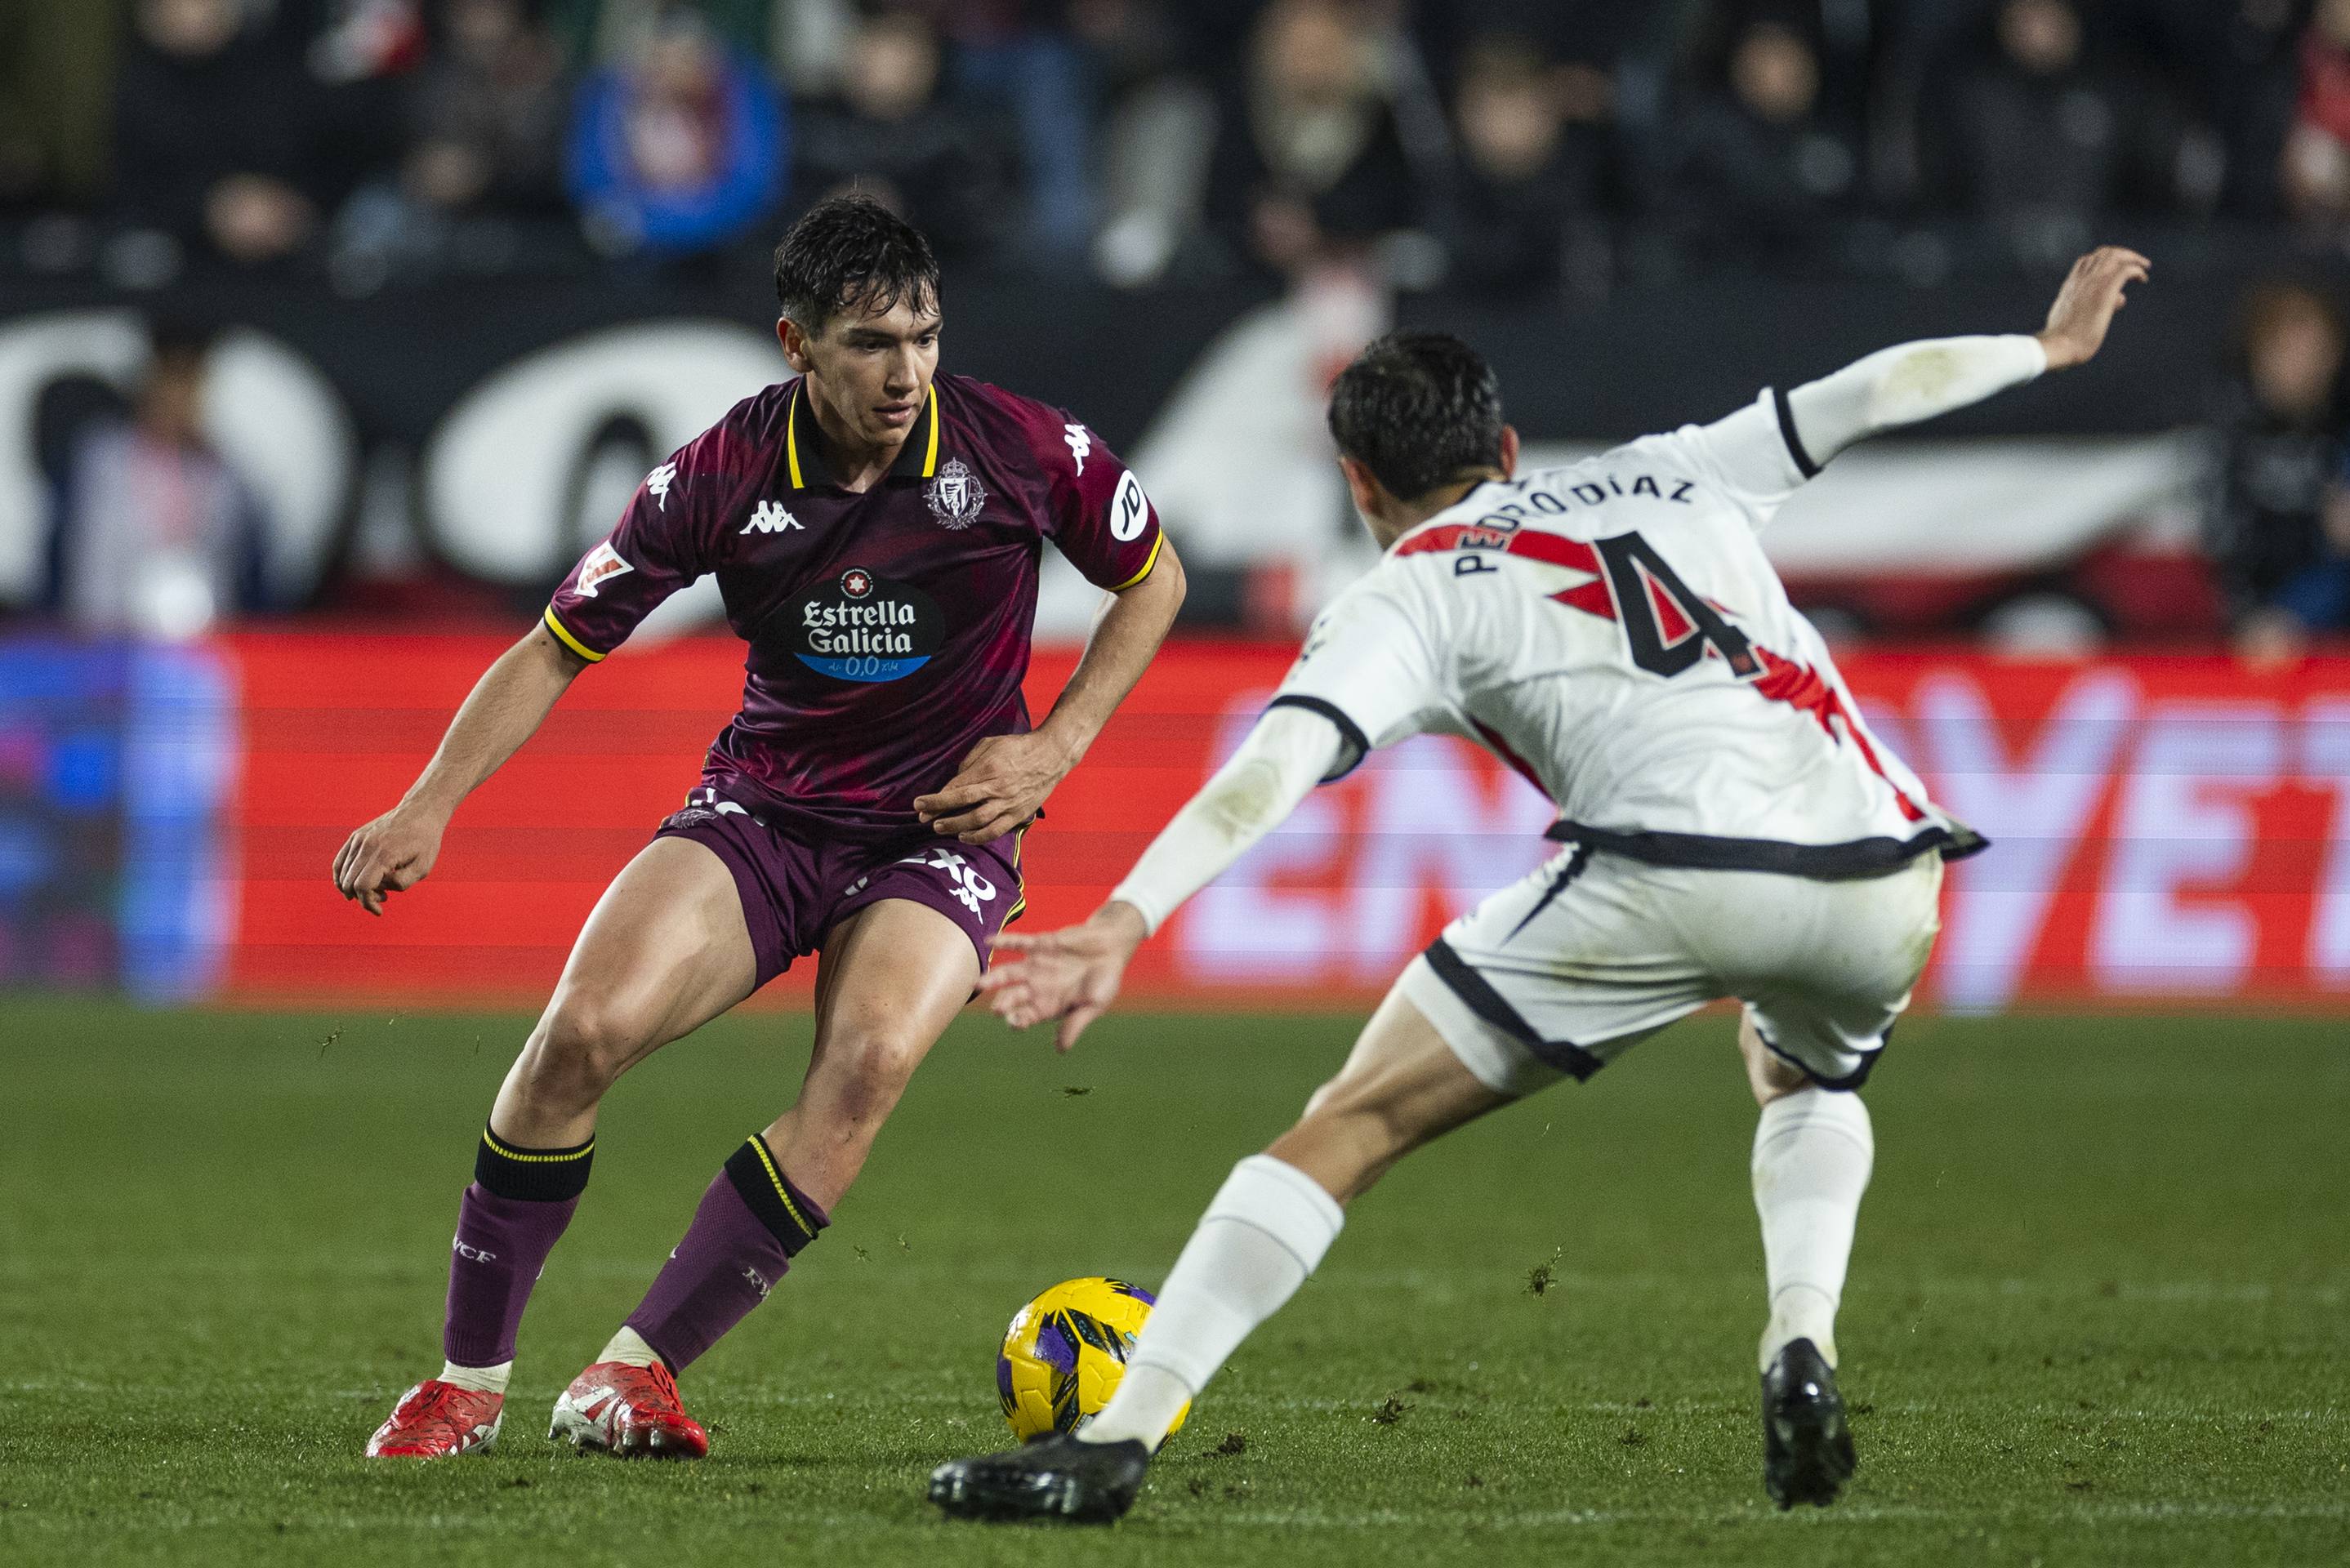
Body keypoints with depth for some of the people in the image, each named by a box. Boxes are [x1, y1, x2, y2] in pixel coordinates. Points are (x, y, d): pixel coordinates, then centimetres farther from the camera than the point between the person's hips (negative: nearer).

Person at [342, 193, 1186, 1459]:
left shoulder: (1023, 451, -12)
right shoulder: (723, 475, -11)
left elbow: (1152, 578, 7)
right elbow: (558, 649, -3)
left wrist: (1054, 747, -5)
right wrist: (431, 806, -15)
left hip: (942, 832, -1)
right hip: (761, 809, 1)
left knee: (870, 1058, -31)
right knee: (584, 1029, -23)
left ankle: (637, 1373, -25)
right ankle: (469, 1380, -6)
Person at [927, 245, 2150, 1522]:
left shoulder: (1406, 598, 15)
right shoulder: (1665, 476, 30)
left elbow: (1270, 770, -2)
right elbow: (1875, 392, 39)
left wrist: (1121, 924, -12)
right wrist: (2050, 348, 56)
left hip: (1673, 870, -5)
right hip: (1885, 868, 5)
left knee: (1349, 1127, 4)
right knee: (1806, 1085, 39)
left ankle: (1112, 1442, -5)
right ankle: (1801, 1347, 11)